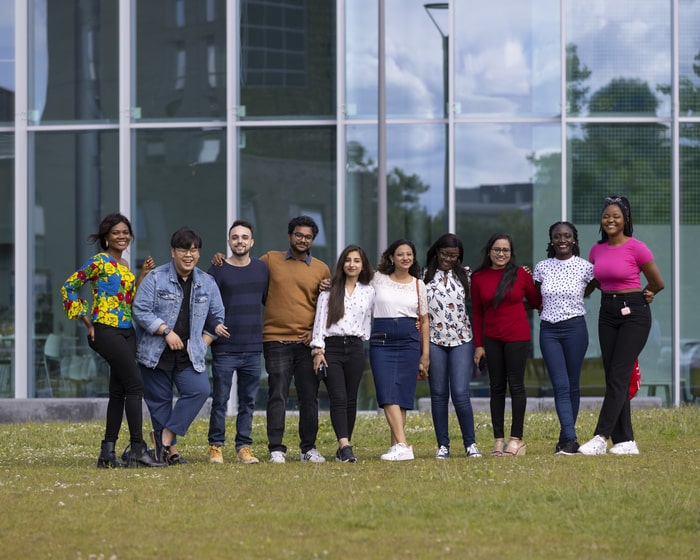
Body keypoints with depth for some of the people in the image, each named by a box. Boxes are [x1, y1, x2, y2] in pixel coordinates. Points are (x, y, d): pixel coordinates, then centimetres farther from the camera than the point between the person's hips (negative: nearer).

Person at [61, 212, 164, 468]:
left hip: (126, 331, 9)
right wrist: (86, 320, -7)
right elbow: (69, 287, -5)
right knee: (135, 385, -13)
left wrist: (143, 275, 6)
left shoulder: (124, 264, 17)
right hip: (106, 330, -9)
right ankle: (138, 450, -13)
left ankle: (107, 452, 9)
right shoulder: (99, 262, -7)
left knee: (119, 391, 6)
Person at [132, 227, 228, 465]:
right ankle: (169, 448, 13)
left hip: (190, 356, 3)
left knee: (199, 390, -18)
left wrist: (204, 343, 4)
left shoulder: (207, 283, 9)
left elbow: (217, 318, 16)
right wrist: (167, 332, -16)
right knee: (160, 400, 2)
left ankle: (166, 435, -8)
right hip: (156, 353, -3)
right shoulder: (156, 278, -5)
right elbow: (141, 310, -10)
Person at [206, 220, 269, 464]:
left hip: (253, 348, 3)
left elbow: (268, 300, 19)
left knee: (248, 401, 6)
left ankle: (244, 447, 12)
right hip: (224, 349, -3)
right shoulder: (218, 270, -1)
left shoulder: (261, 268, 10)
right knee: (220, 400, -1)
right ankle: (216, 446, 8)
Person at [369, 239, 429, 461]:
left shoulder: (418, 285, 11)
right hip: (381, 341, -1)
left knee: (402, 395, 0)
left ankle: (396, 445, 7)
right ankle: (402, 446, -18)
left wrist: (426, 353, 9)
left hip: (409, 342, 1)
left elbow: (424, 321, 13)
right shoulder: (378, 279, 6)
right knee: (388, 393, -13)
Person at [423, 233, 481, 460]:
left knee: (460, 394, -9)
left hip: (462, 340, 0)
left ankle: (470, 444, 2)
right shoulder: (425, 277, 5)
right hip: (434, 340, 0)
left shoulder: (465, 275, 8)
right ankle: (442, 446, 10)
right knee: (438, 395, 3)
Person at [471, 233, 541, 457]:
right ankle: (498, 439, 8)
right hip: (491, 339, 2)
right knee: (496, 388, 5)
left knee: (516, 385, -1)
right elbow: (477, 313, 6)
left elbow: (536, 302, 10)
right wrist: (478, 344, 5)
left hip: (517, 337, -2)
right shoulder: (478, 277, 4)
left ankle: (516, 439, 4)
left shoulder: (521, 274, -1)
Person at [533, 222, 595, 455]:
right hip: (549, 330, 1)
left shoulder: (584, 267, -1)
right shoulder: (542, 267, 6)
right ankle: (570, 438, -17)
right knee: (560, 386, -9)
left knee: (573, 385, 3)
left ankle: (566, 438, 13)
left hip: (575, 328, -1)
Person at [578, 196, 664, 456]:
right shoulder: (597, 250, 7)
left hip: (634, 313, -6)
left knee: (618, 376, -12)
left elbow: (657, 283, 0)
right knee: (613, 377, 4)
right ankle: (625, 441, 7)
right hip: (607, 313, 7)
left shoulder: (636, 248, -10)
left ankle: (601, 438, -17)